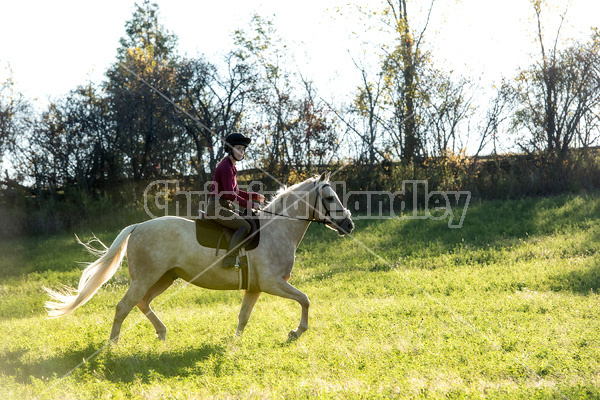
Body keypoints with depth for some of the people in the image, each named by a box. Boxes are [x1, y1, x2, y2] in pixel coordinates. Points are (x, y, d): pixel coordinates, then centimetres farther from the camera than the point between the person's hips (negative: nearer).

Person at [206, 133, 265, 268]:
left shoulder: (231, 166, 16)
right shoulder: (225, 167, -15)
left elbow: (236, 191, 22)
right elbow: (230, 194, -22)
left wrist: (256, 196, 14)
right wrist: (250, 205, -18)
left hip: (224, 207, 11)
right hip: (217, 207, -11)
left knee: (249, 221, 16)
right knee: (244, 226, -21)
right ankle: (230, 259, -29)